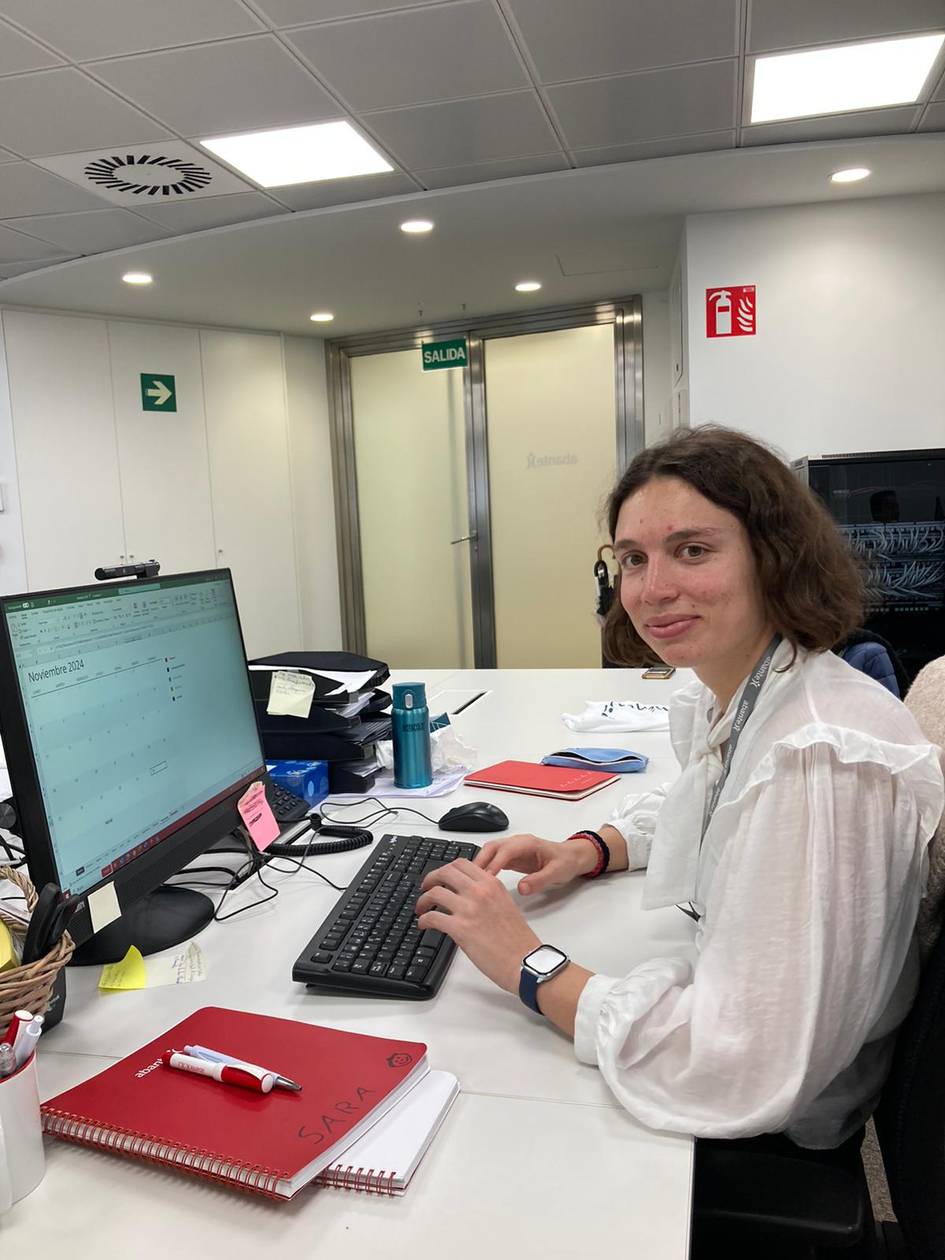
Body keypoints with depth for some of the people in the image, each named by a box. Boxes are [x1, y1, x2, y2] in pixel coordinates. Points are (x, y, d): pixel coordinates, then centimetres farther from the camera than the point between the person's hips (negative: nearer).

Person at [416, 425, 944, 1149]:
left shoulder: (821, 759, -33)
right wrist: (590, 850, 1)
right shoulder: (716, 700, -3)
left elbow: (745, 1073, -34)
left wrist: (527, 963, -25)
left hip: (779, 1135, -7)